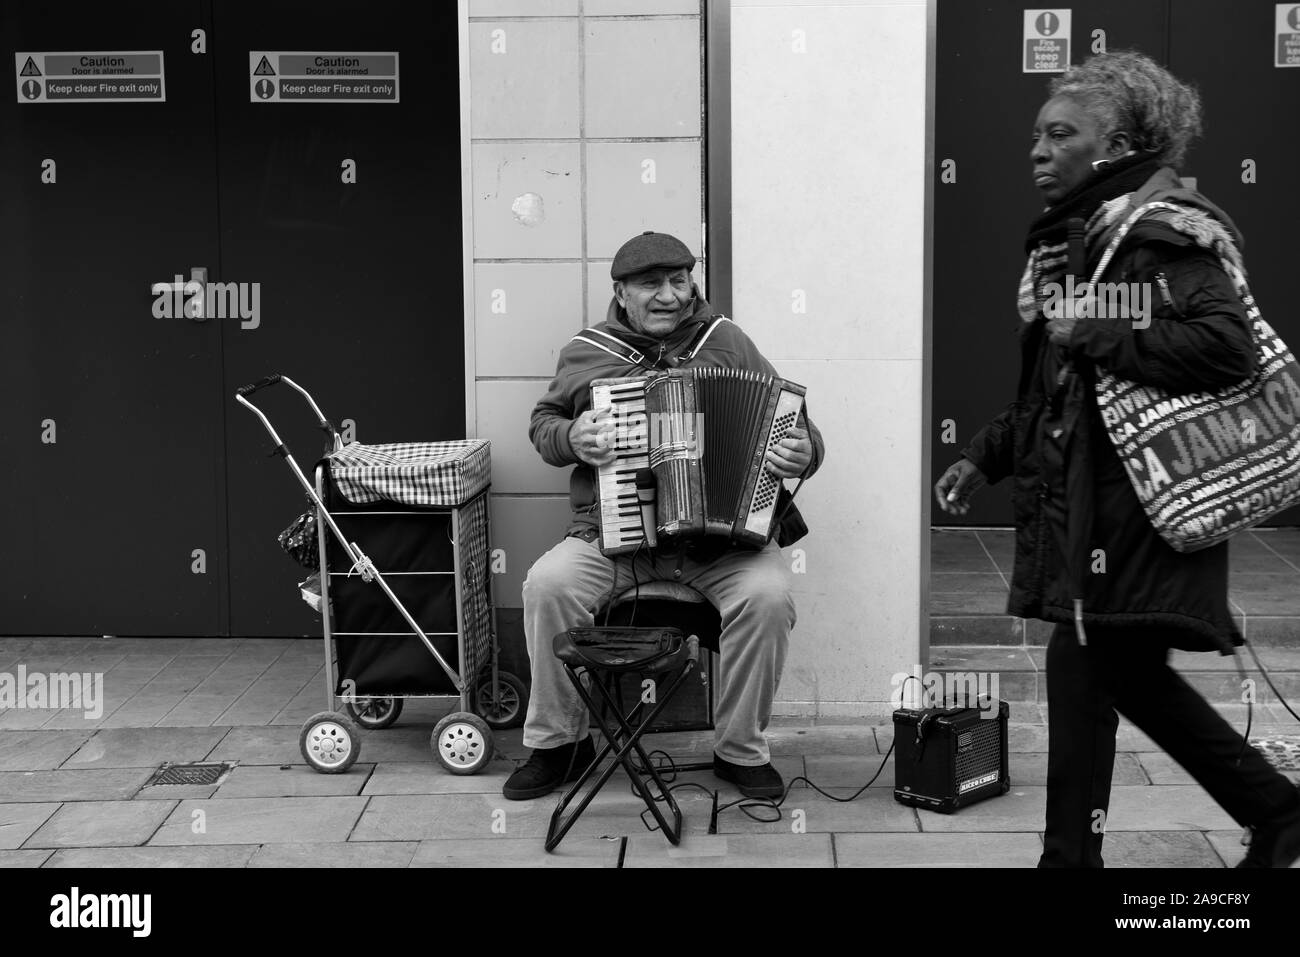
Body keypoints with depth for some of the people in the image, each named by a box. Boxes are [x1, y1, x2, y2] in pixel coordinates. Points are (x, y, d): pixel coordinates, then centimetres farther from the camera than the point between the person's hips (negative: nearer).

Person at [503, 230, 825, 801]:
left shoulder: (725, 341, 9)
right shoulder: (585, 353, 10)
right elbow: (542, 423, 19)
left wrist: (803, 449, -12)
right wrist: (571, 439, -5)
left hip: (723, 535, 0)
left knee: (767, 594, -29)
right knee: (548, 584, -27)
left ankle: (740, 749, -7)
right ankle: (558, 741, -6)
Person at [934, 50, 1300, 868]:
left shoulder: (1159, 233, -14)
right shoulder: (1076, 236, 14)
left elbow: (1229, 345, -28)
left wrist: (1097, 336, -23)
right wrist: (987, 456, 14)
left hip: (1132, 501, -9)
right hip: (1085, 496, 9)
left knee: (1083, 671, -3)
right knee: (1131, 673, 15)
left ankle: (1072, 855, 12)